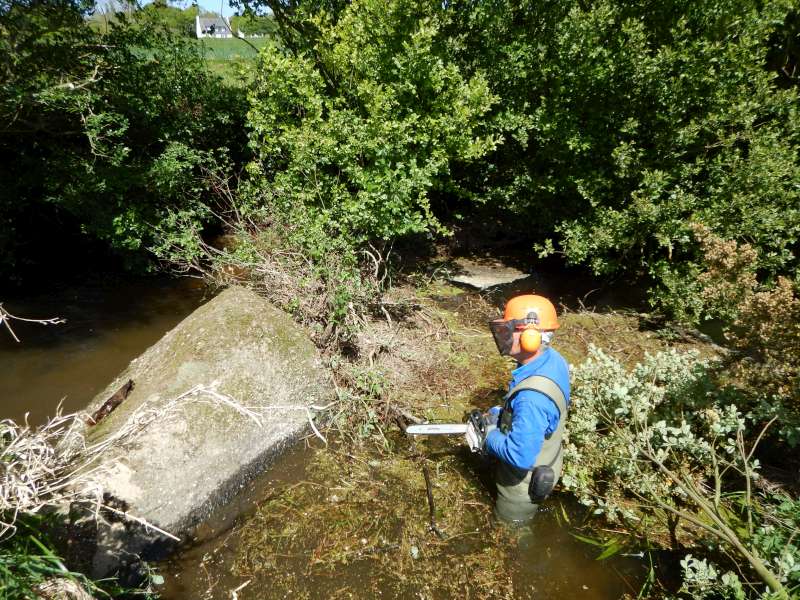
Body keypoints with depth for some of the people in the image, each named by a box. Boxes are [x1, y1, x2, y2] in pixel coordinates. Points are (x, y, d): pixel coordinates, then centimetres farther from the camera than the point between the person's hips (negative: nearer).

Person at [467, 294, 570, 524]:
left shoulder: (533, 396, -43)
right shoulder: (551, 358, -13)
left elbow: (520, 456, -39)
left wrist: (487, 436, -23)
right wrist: (498, 413, 0)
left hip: (523, 484, -8)